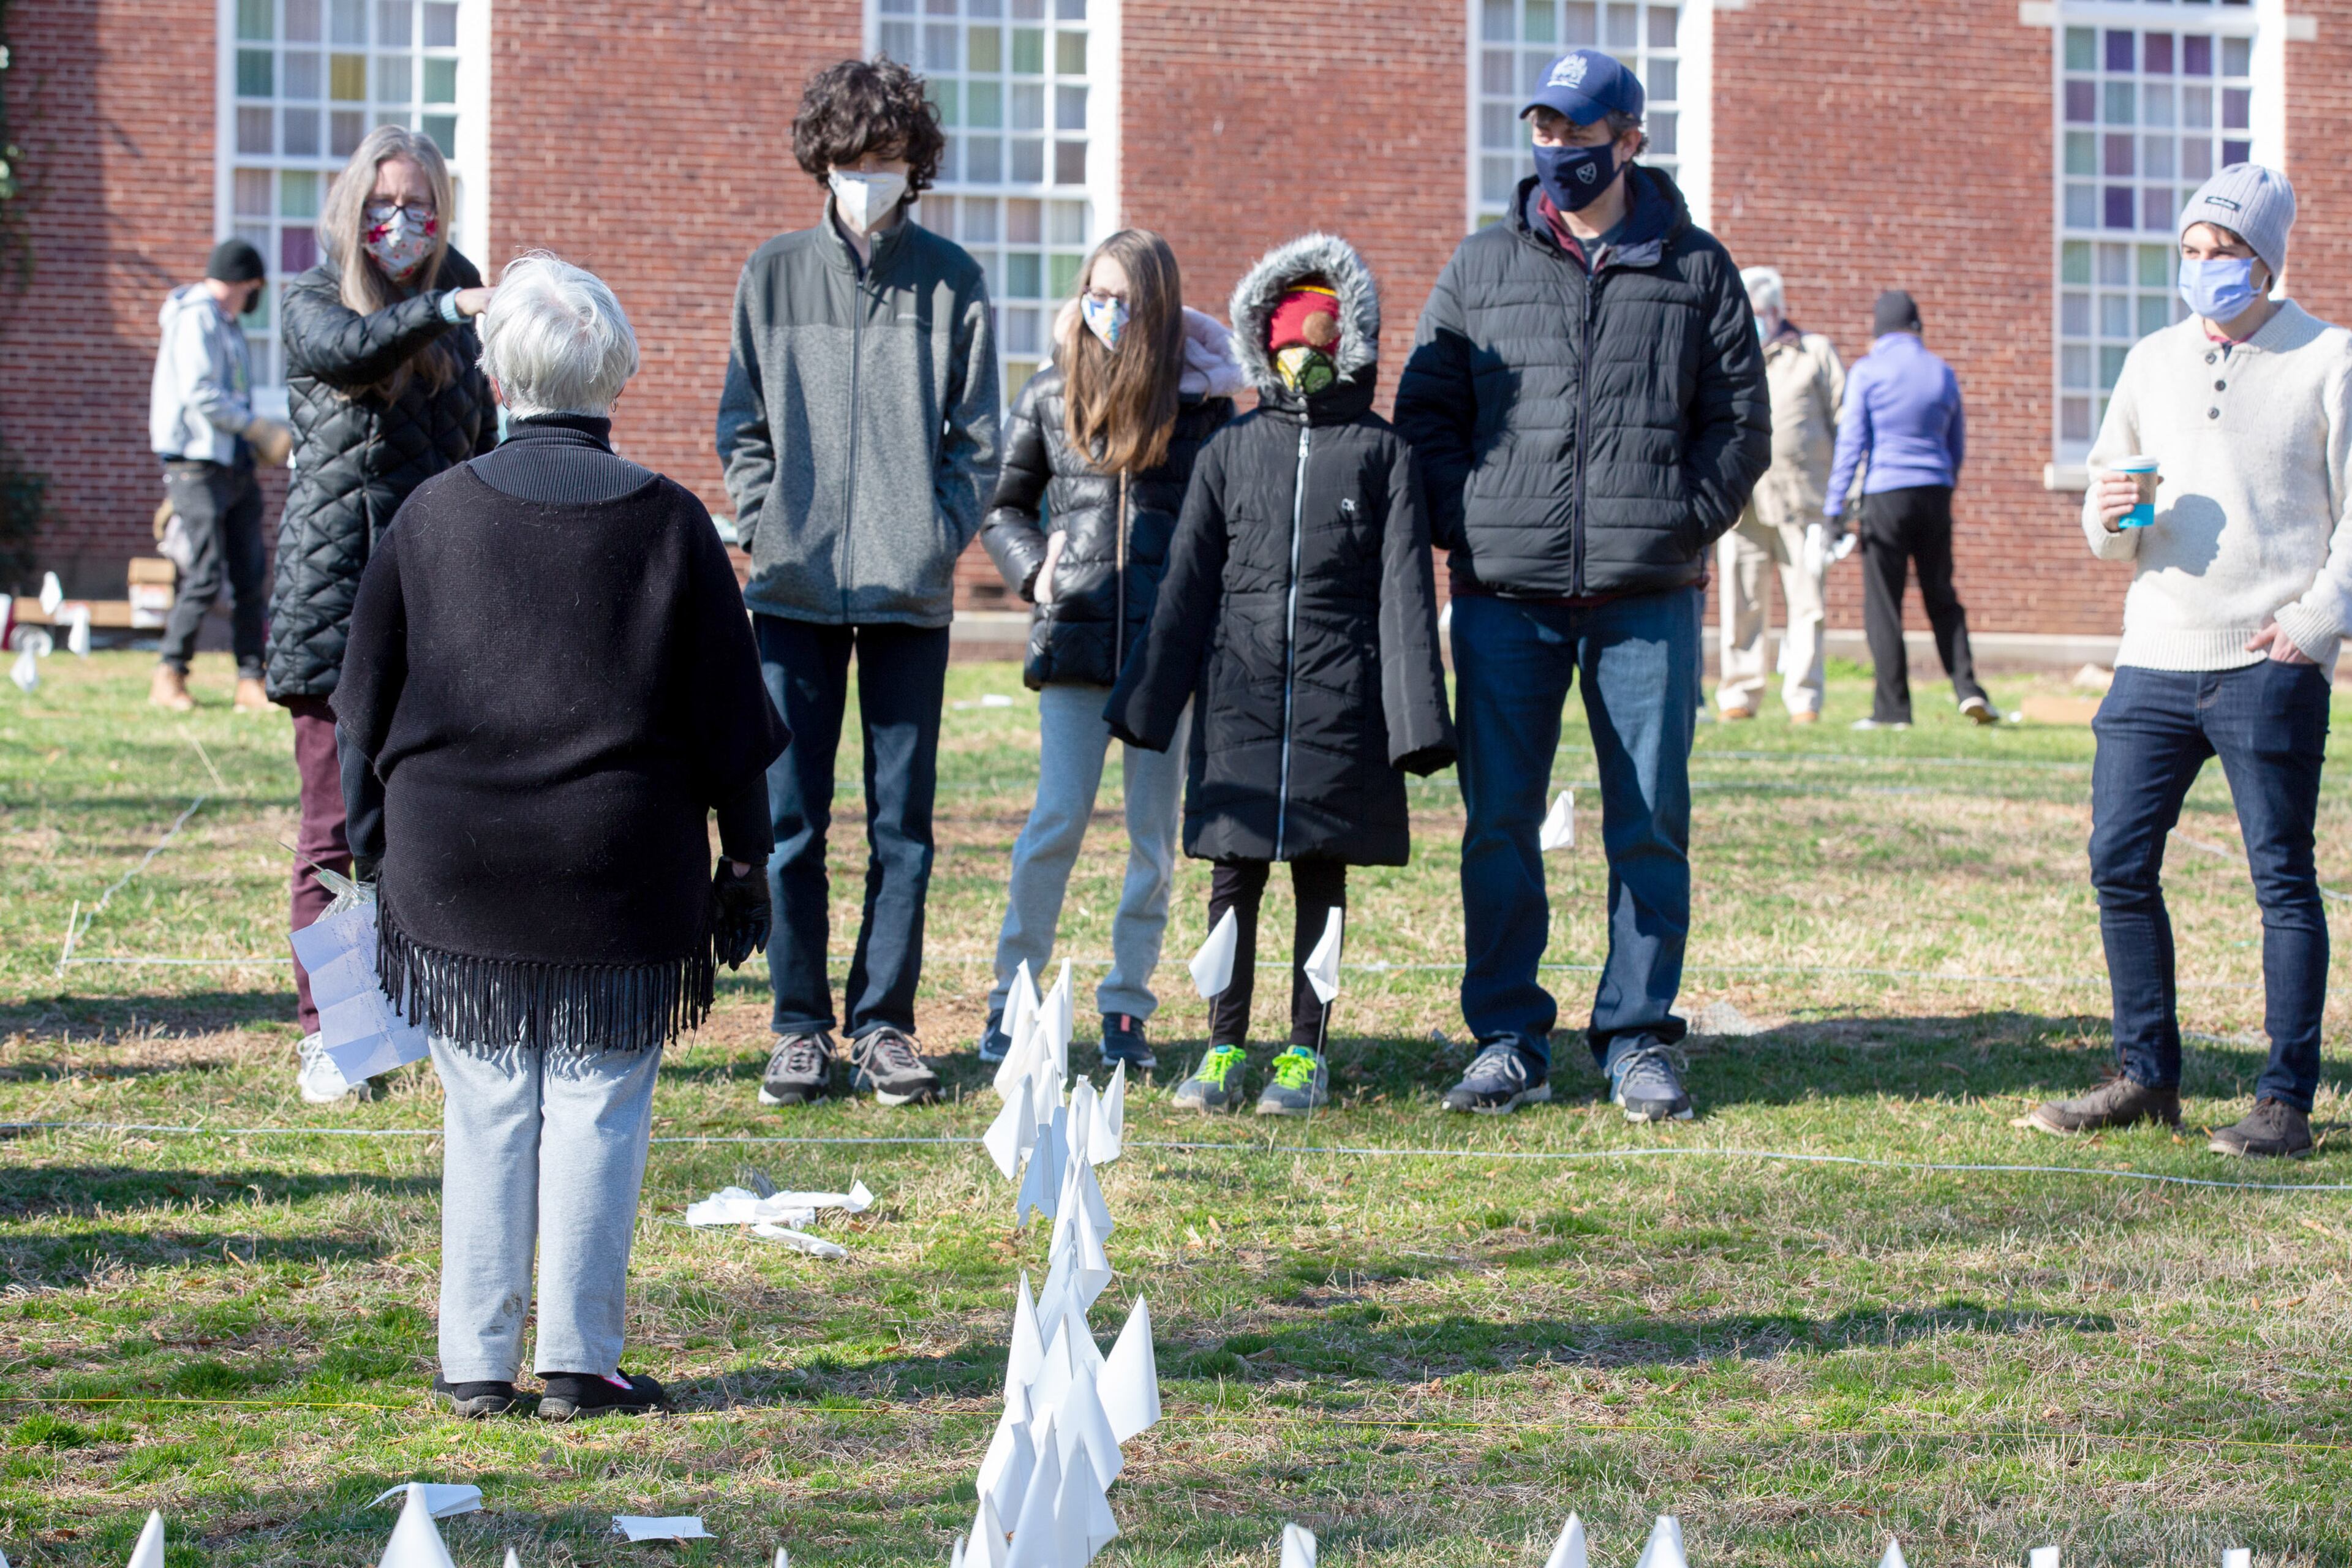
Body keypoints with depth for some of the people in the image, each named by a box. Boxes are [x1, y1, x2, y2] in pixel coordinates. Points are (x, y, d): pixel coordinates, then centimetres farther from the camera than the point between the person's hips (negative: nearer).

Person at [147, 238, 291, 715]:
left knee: (250, 576, 3)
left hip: (237, 468, 9)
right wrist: (257, 427, -12)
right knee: (206, 575, -9)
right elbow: (200, 395, -18)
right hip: (200, 465, -9)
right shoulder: (196, 318, -9)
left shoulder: (227, 323, 19)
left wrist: (257, 439, 6)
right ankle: (169, 676, 2)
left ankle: (250, 681, 4)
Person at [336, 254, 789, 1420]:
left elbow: (368, 707, 6)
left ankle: (477, 1360, 11)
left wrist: (376, 847, 16)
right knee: (600, 1107, 5)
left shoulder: (433, 513, 0)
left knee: (486, 1110, 9)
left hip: (453, 873, 2)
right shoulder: (667, 523, -3)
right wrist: (744, 865, 10)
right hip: (622, 879, -1)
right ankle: (579, 1359, 5)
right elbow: (728, 719, 1)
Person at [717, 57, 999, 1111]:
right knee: (790, 818, 1)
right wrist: (767, 527, -2)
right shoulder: (773, 275, 7)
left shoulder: (951, 281, 5)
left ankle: (885, 1022, 11)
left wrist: (941, 536, -5)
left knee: (903, 819, 4)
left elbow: (977, 435, 6)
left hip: (911, 590, 0)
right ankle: (800, 1027, 8)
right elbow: (742, 424, 10)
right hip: (795, 587, 0)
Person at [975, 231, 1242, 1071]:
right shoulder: (1050, 395, 7)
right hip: (1075, 640, 0)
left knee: (1154, 831, 4)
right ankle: (1011, 996, 4)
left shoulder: (1202, 398, 3)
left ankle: (1127, 1006, 13)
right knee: (1057, 820, -5)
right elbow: (1003, 505, 16)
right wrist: (1034, 570, 0)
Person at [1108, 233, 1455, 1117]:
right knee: (1234, 869, 2)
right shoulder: (1231, 450, 10)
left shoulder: (1380, 453, 5)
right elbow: (1188, 580, 10)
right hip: (1239, 691, 1)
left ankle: (1307, 1052, 12)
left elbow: (1404, 585, 1)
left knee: (1321, 870, 4)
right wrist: (1148, 701, 6)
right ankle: (1224, 1050, 9)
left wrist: (1416, 712, -6)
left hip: (1341, 698, -1)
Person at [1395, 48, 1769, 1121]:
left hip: (1648, 595, -1)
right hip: (1506, 597, 1)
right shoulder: (1481, 267, 11)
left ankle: (1638, 1041, 10)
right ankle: (1508, 1042, 9)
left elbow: (1740, 421, 10)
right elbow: (1425, 410, 12)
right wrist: (1467, 524, -2)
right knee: (1500, 823, 1)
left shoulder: (1695, 269, 9)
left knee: (1650, 826, 2)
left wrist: (1685, 520, -3)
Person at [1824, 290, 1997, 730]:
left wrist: (1834, 507, -5)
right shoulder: (1942, 373, 10)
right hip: (1935, 495, 4)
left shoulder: (1867, 371, -3)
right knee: (1942, 599, 12)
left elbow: (1851, 442, -7)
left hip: (1886, 495, -4)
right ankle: (1967, 689, -2)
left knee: (1883, 605, 1)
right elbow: (1958, 447, 18)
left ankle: (1892, 707, -1)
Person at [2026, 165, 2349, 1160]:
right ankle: (2147, 1076, 14)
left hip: (2269, 669, -5)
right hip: (2155, 659, 5)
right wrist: (2110, 515, -2)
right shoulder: (2153, 362, 16)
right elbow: (2108, 534, 21)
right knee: (2119, 862, 2)